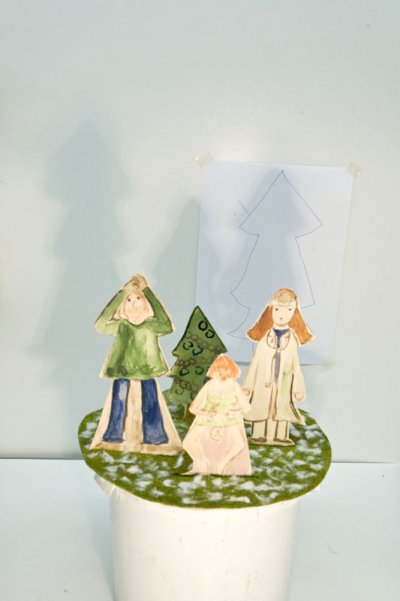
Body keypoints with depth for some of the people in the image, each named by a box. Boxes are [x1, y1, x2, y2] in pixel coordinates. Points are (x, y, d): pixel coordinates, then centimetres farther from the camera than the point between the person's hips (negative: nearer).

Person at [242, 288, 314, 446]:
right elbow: (255, 363, 0)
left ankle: (280, 437, 20)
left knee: (281, 409, 9)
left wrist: (298, 388, 4)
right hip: (263, 383, -1)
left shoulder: (292, 339, -2)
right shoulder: (264, 337, -5)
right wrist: (248, 385, 0)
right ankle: (260, 436, 17)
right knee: (261, 408, 6)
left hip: (283, 385, 1)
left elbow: (296, 366, 3)